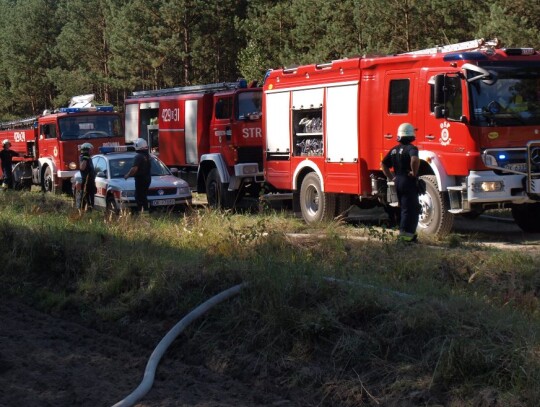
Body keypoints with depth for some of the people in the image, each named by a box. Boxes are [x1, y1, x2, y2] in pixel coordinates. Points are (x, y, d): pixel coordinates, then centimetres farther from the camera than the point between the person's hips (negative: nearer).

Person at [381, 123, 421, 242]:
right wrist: (414, 173, -20)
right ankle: (405, 234, -6)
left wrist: (391, 178, 14)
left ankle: (410, 233, 23)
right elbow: (415, 159, -34)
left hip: (398, 182, 7)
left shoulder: (394, 150, 10)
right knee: (410, 209, -2)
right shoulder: (411, 148, -12)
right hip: (409, 182, -7)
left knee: (405, 209, 17)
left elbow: (383, 164, 13)